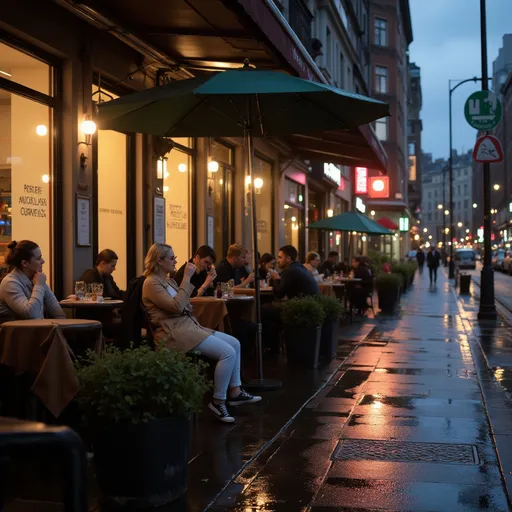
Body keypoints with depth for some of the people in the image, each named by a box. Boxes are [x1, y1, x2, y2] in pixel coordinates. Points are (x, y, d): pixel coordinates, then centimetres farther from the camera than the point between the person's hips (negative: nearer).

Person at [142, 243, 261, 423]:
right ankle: (218, 402, -11)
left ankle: (234, 391, 10)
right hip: (175, 333, -10)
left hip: (187, 326, 10)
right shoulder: (151, 283, -12)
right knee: (228, 352, -20)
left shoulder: (168, 280, 18)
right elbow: (176, 307, -22)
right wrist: (187, 278, -19)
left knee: (234, 343, 6)